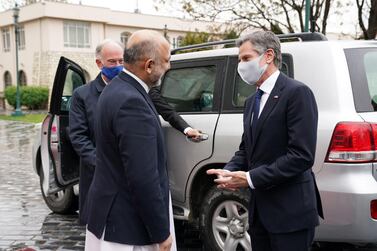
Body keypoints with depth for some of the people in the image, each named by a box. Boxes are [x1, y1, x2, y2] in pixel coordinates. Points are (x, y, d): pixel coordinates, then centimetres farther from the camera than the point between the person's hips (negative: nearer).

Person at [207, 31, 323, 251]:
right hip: (259, 210, 8)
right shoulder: (252, 101, 15)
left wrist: (251, 178, -18)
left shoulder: (297, 93, -12)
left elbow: (302, 155, -20)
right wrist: (229, 171, -3)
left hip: (290, 213, -8)